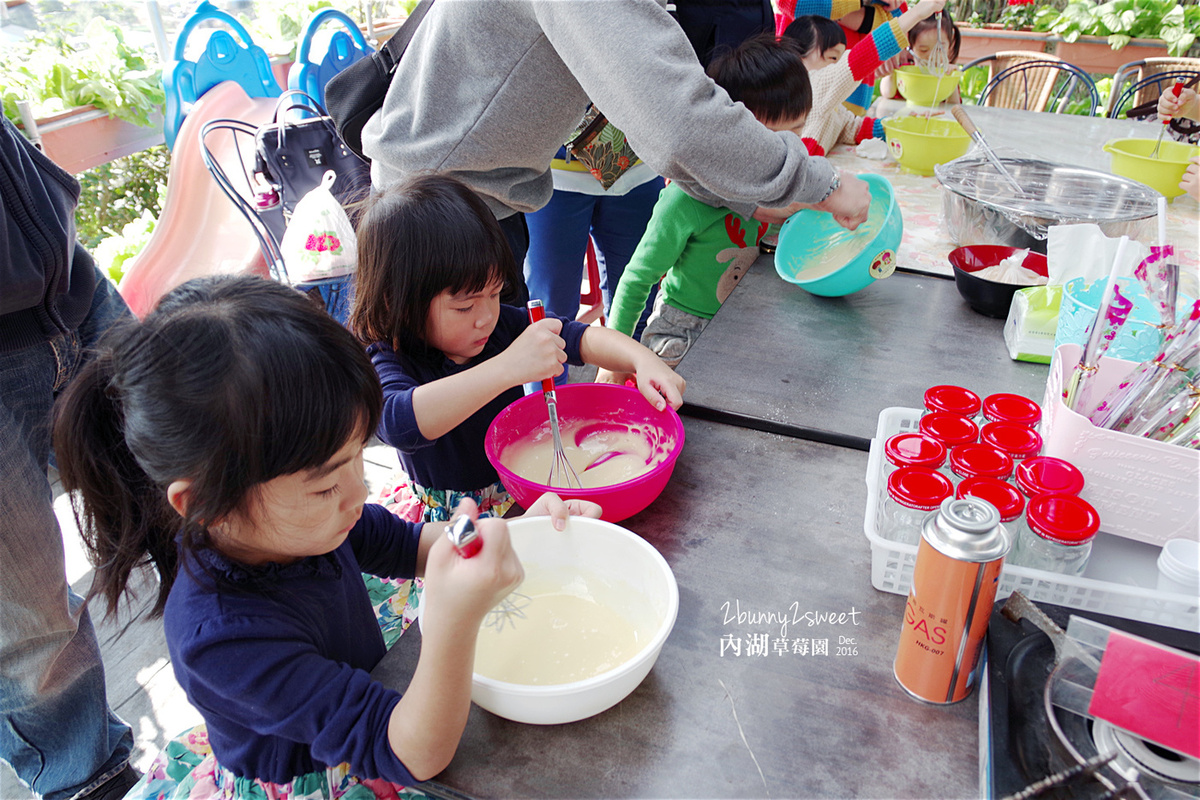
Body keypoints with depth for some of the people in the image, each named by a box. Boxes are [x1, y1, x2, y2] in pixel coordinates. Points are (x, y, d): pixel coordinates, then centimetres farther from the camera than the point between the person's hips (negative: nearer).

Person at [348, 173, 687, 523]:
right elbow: (398, 422, -46)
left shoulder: (502, 323, -8)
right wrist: (508, 368, -53)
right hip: (448, 516, -2)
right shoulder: (387, 361, -24)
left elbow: (580, 338, -6)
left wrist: (643, 360, -27)